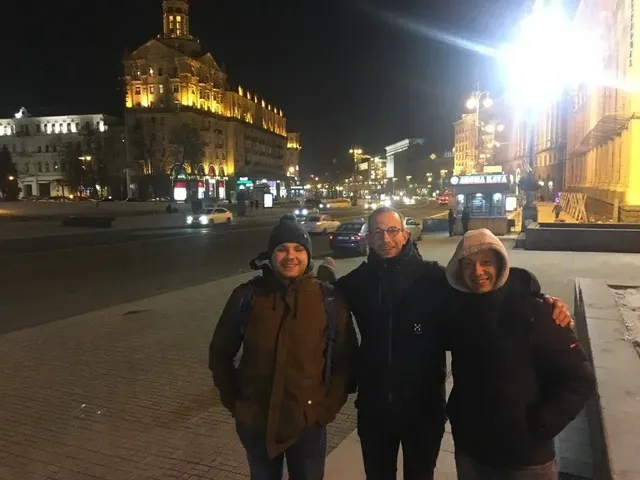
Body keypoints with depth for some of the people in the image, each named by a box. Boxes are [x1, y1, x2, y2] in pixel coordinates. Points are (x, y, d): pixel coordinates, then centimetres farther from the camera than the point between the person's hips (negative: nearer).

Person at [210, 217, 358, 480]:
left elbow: (346, 358, 1)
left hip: (308, 422, -1)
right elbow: (220, 353, 3)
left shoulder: (329, 299, -7)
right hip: (255, 422, 1)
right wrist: (233, 401, 1)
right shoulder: (247, 296, -7)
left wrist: (329, 405, -4)